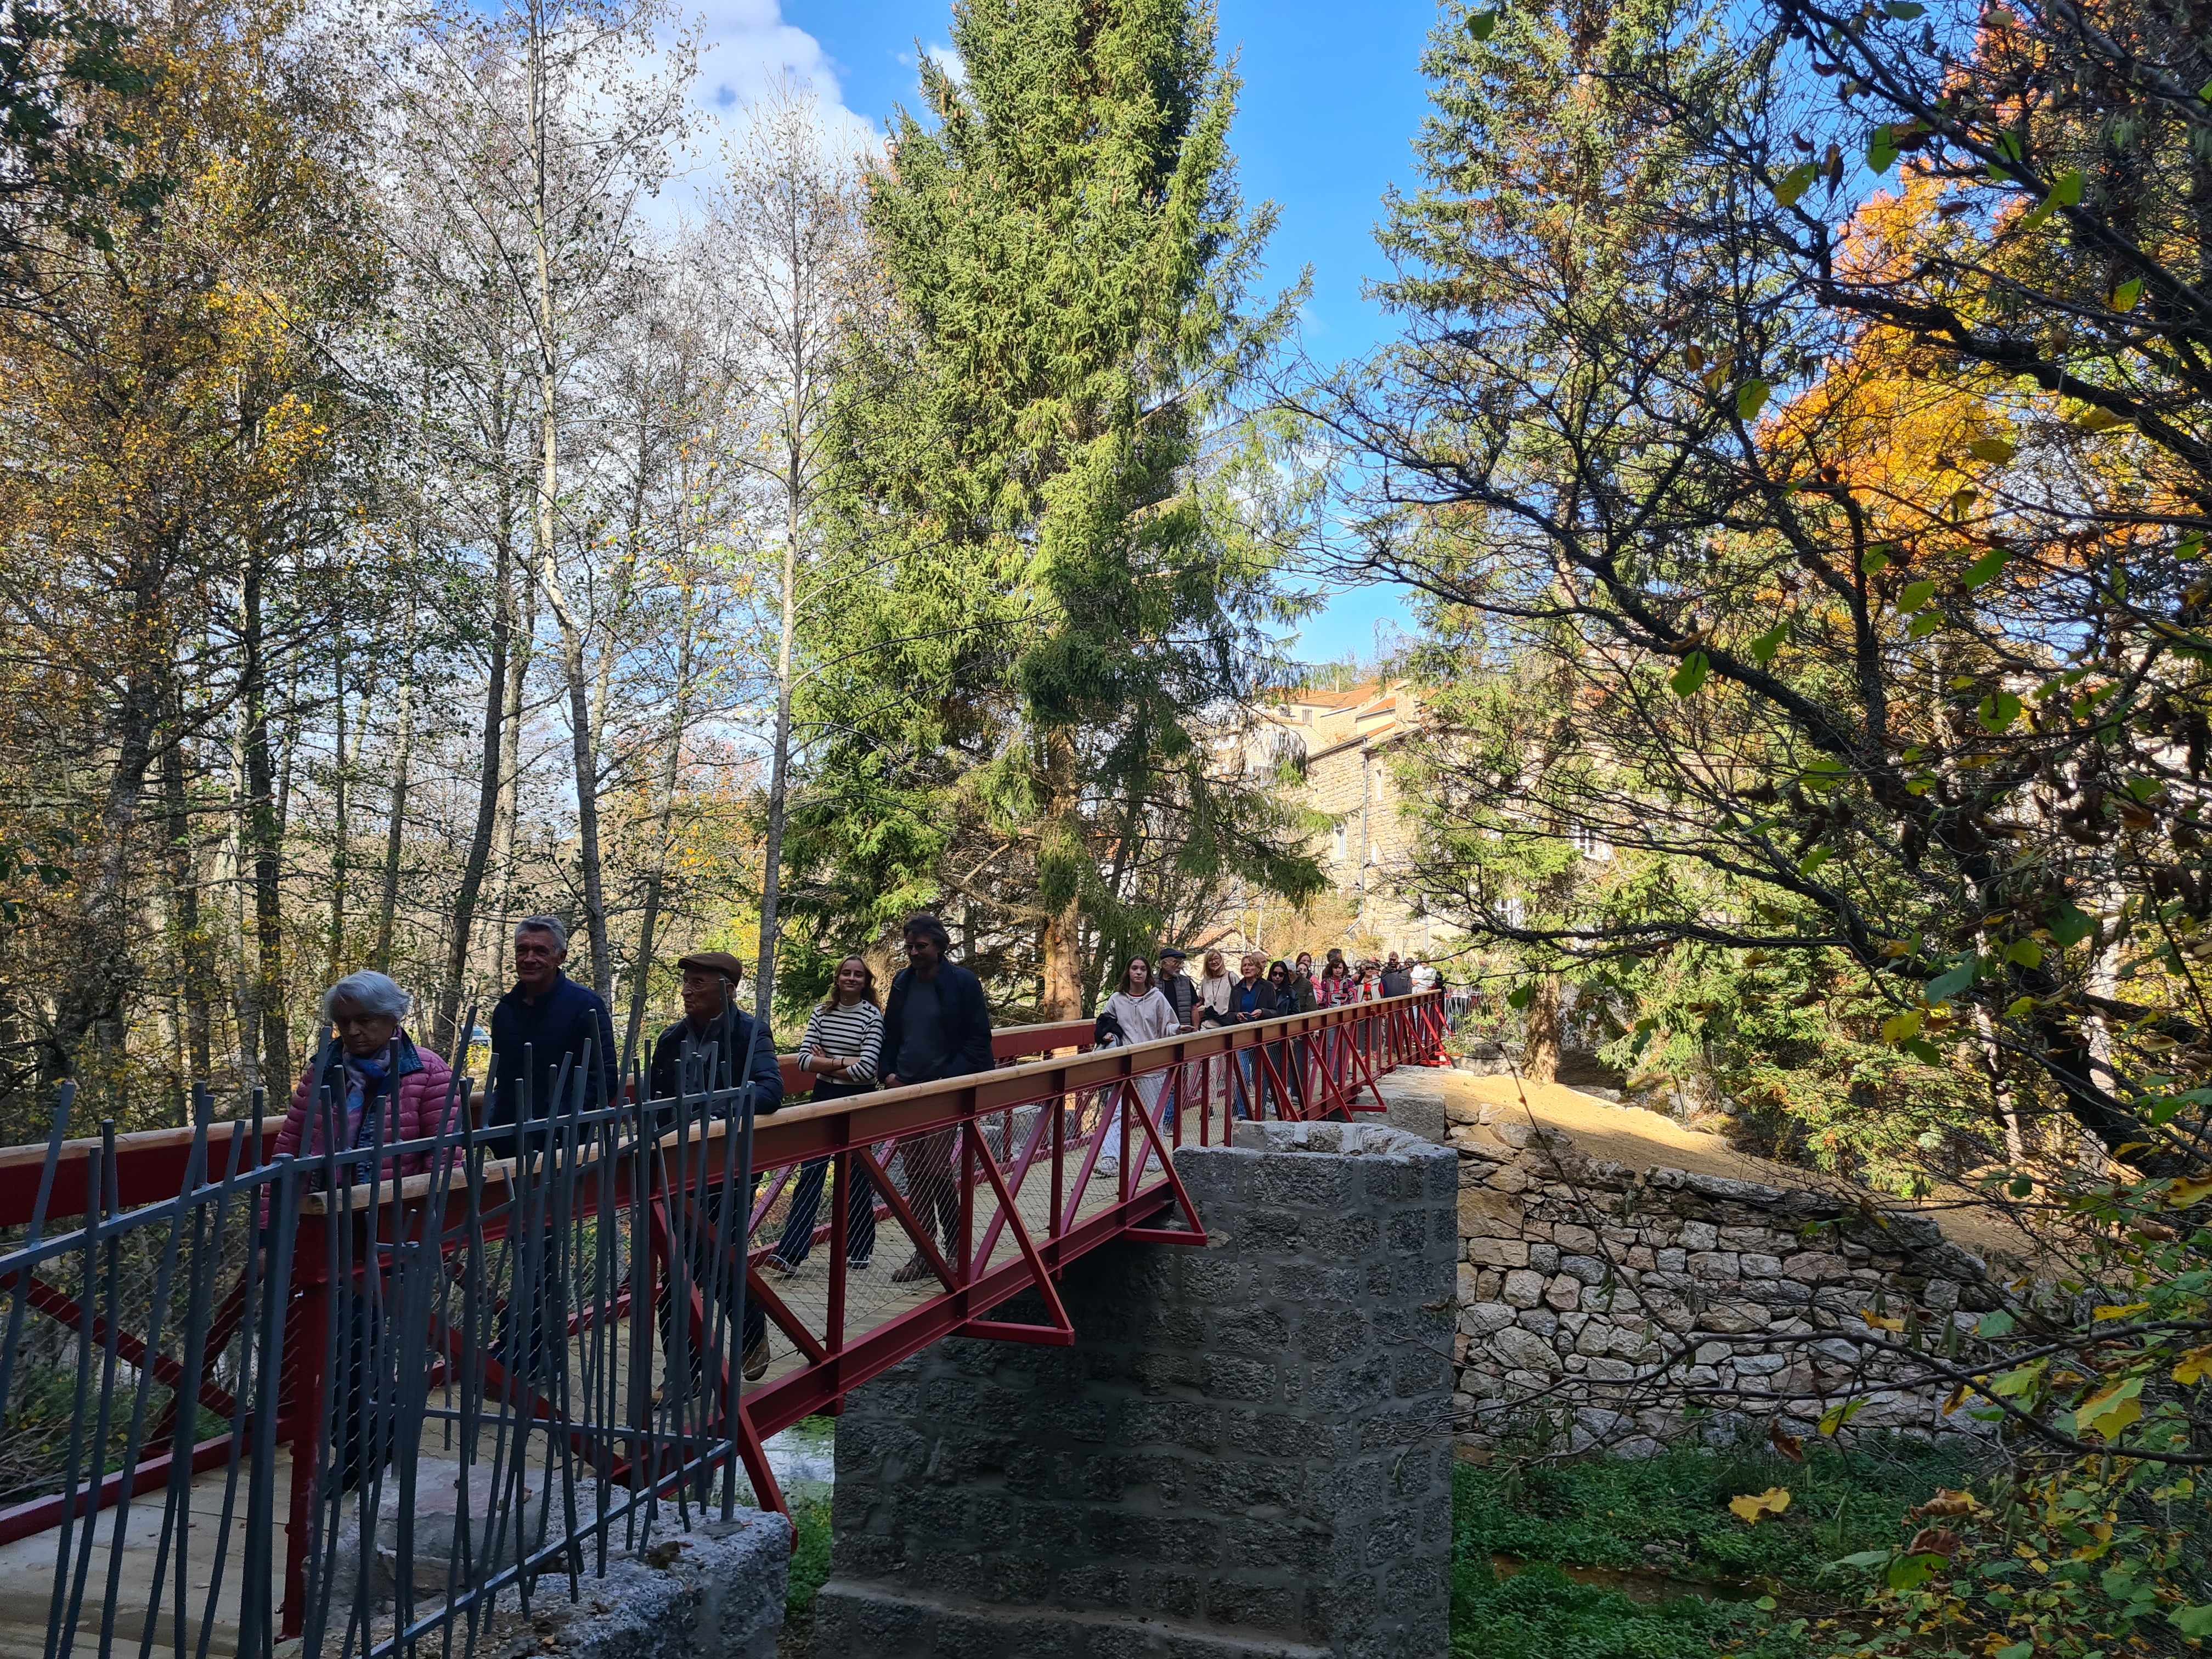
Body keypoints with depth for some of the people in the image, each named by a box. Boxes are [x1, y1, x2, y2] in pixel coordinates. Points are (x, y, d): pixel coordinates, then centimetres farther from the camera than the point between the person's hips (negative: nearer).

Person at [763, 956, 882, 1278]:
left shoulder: (873, 1017, -9)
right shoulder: (821, 1012, 4)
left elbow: (866, 1070, -17)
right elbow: (804, 1059, -4)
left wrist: (824, 1064, -8)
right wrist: (842, 1063, -16)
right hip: (823, 1099, 3)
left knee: (855, 1177, 7)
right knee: (809, 1175, -1)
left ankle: (860, 1250, 23)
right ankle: (789, 1254, -2)